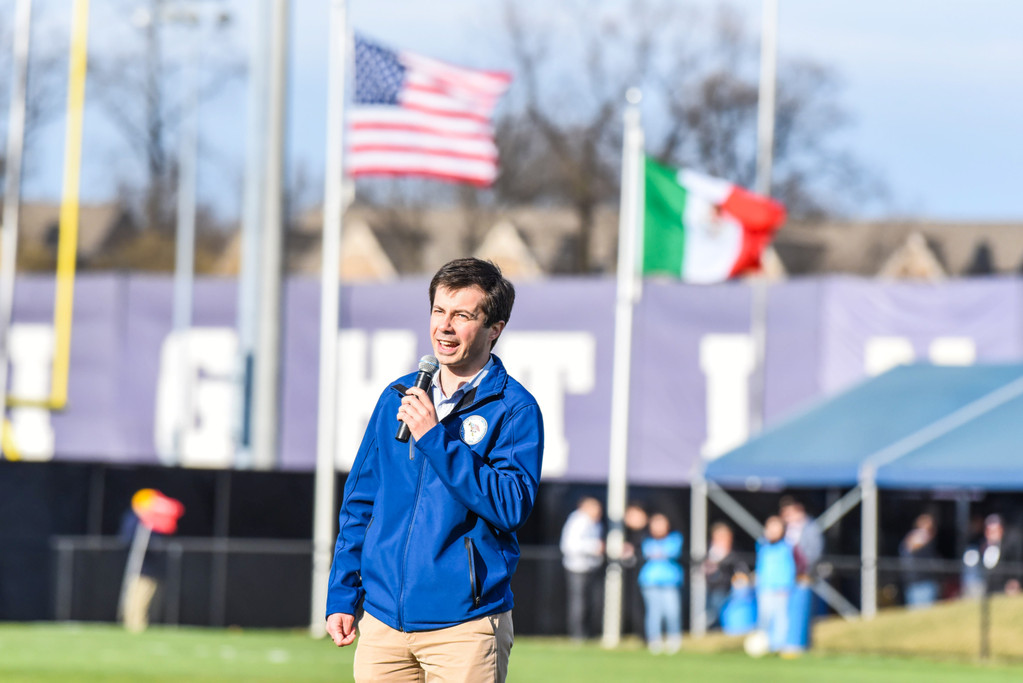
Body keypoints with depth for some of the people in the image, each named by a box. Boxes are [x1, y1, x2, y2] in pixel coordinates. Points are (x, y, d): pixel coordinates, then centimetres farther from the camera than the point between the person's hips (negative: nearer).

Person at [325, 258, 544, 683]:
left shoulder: (514, 409, -3)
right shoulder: (397, 397, 13)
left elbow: (512, 507, -16)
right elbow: (360, 503, 18)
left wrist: (435, 437, -17)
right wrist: (342, 598, 12)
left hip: (464, 626, -5)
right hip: (382, 623, 5)